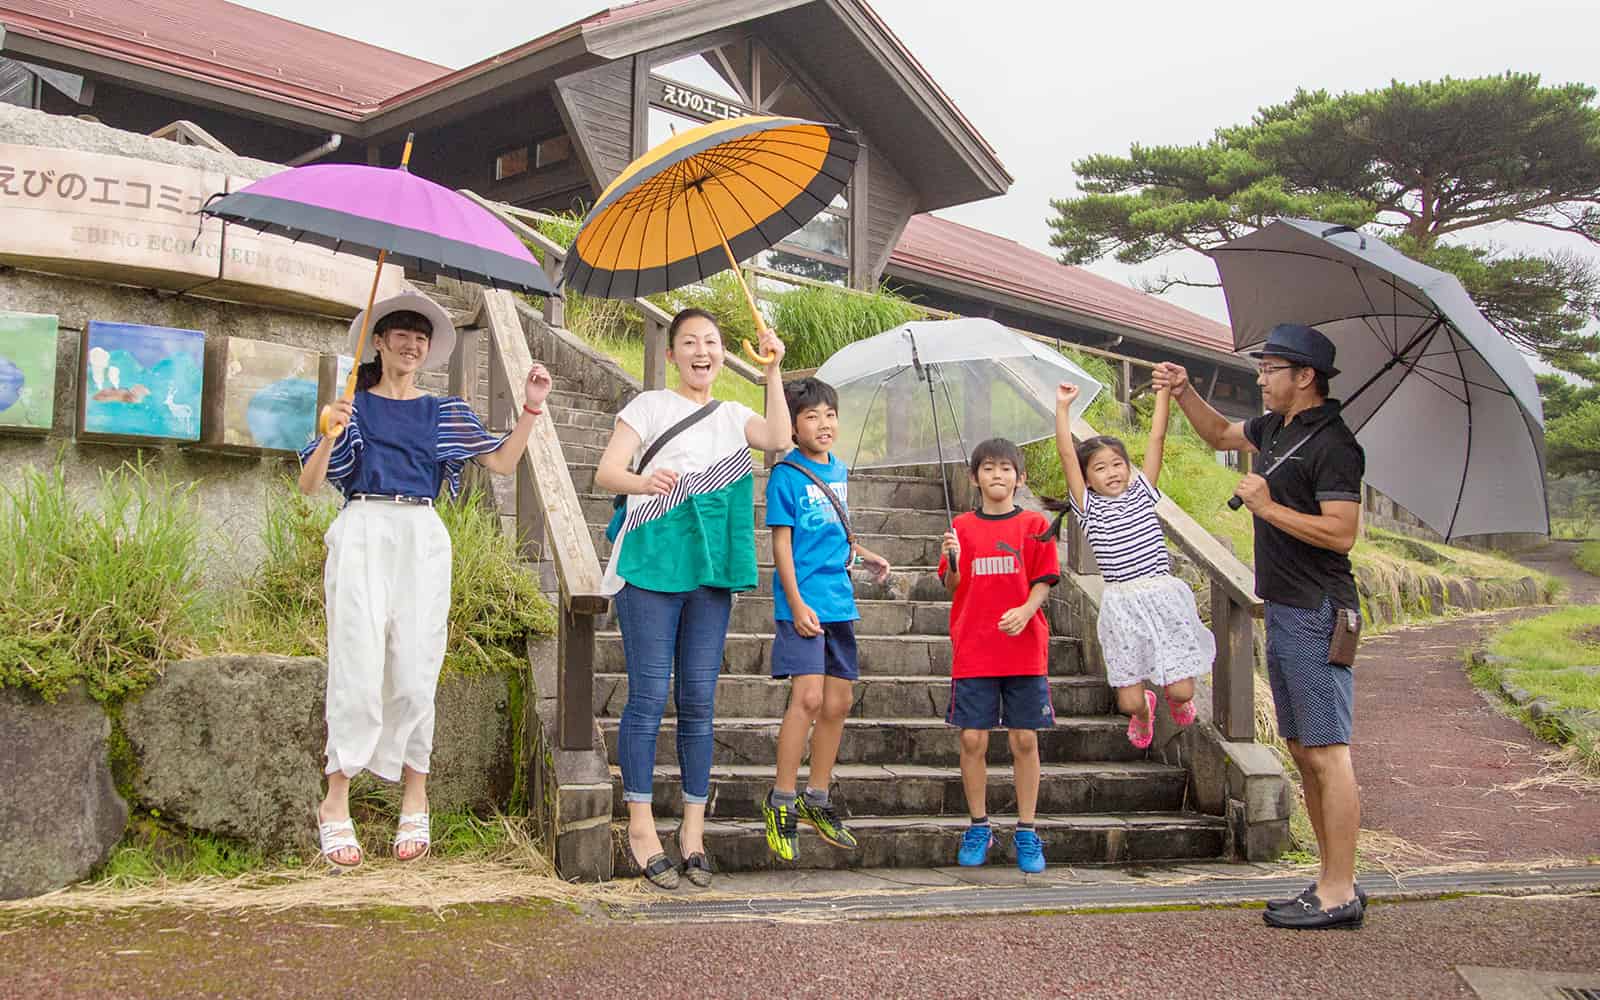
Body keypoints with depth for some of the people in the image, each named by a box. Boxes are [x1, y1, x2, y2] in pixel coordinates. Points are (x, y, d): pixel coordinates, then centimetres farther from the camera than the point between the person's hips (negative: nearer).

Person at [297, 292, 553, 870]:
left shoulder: (445, 412, 16)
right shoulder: (354, 406, 9)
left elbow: (502, 462, 7)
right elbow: (309, 485, 3)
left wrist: (530, 409, -4)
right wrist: (330, 435, -15)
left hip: (423, 540, 2)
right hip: (362, 534, -2)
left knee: (414, 674, 0)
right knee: (359, 671, -7)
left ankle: (415, 799, 12)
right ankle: (336, 806, 0)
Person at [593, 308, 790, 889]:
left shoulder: (733, 416, 16)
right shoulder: (650, 405, 5)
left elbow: (779, 439, -5)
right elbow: (605, 473, -6)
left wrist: (773, 370, -6)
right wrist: (641, 481, -26)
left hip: (711, 568, 4)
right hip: (652, 561, -4)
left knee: (698, 699, 5)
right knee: (649, 695, -6)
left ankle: (693, 830, 11)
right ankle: (641, 826, 2)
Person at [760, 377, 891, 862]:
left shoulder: (839, 470, 13)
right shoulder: (786, 474, -8)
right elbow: (782, 541, -11)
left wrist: (865, 556, 12)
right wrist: (796, 604, -17)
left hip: (839, 602, 8)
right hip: (803, 600, -7)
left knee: (837, 703, 9)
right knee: (808, 696, -15)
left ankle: (816, 800, 22)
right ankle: (781, 801, -2)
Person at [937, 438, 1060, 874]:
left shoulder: (1034, 525, 4)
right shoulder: (962, 527, 7)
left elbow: (1043, 583, 2)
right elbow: (953, 588, 5)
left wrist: (1025, 611, -17)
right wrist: (952, 561, -15)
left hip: (1024, 650, 0)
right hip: (973, 651, 1)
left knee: (1025, 740, 2)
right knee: (972, 740, 0)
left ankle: (1026, 832, 13)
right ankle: (979, 827, 16)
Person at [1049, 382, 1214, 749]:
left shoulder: (1142, 492, 8)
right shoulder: (1089, 507, 4)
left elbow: (1157, 437, 2)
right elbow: (1066, 454, -4)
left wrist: (1164, 390, -3)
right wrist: (1062, 407, -9)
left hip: (1162, 594, 1)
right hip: (1122, 604, -1)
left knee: (1181, 691, -3)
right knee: (1129, 701, 0)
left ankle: (1174, 697, 36)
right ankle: (1144, 709, 38)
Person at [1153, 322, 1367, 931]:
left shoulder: (1331, 444, -14)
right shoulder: (1275, 429, 14)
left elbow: (1341, 533, -22)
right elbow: (1221, 435, 33)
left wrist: (1267, 507, -16)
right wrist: (1184, 394, 18)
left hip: (1316, 613, -10)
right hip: (1283, 608, 10)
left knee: (1327, 754, -7)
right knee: (1303, 750, 12)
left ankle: (1338, 895, -3)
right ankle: (1335, 879, 20)